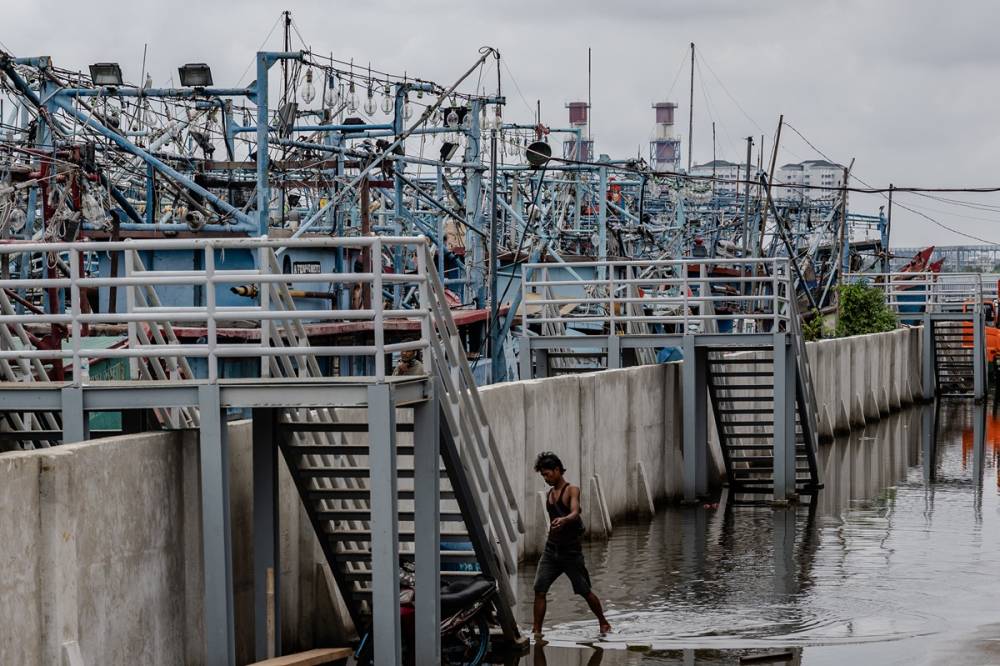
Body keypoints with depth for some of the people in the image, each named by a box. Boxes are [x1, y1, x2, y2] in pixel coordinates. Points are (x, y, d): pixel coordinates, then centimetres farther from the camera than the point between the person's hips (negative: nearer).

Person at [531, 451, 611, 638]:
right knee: (539, 589, -9)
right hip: (551, 549, 6)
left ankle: (603, 623, 26)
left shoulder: (572, 490, -10)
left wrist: (563, 520, -47)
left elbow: (575, 513, -28)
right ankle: (536, 630, -6)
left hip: (571, 551, -6)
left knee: (584, 591, 6)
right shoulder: (549, 494, 11)